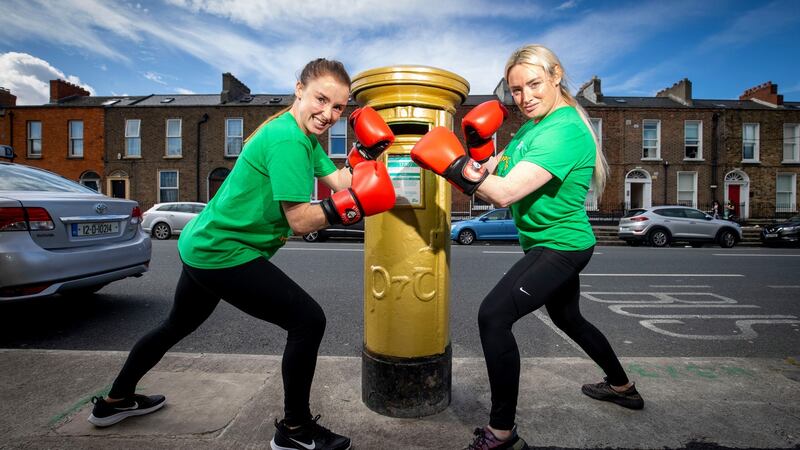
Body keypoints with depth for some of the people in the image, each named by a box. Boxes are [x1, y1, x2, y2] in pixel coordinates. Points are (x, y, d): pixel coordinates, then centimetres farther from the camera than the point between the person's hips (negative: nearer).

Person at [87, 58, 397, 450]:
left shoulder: (302, 136, 9)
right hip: (223, 253, -11)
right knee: (308, 319, -10)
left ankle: (115, 400, 52)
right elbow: (300, 220, -25)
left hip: (203, 245, 11)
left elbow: (341, 182, 2)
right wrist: (350, 202, -31)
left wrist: (367, 152, -6)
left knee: (177, 325, 29)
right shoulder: (288, 140, -21)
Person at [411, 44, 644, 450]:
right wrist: (478, 143, -13)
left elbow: (505, 192, -31)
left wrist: (451, 163, -28)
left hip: (560, 247, -10)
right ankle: (621, 386, 52)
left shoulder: (564, 130, -22)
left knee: (494, 315, -20)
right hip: (555, 244, 10)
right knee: (568, 319, 27)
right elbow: (489, 172, 3)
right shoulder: (532, 126, 7)